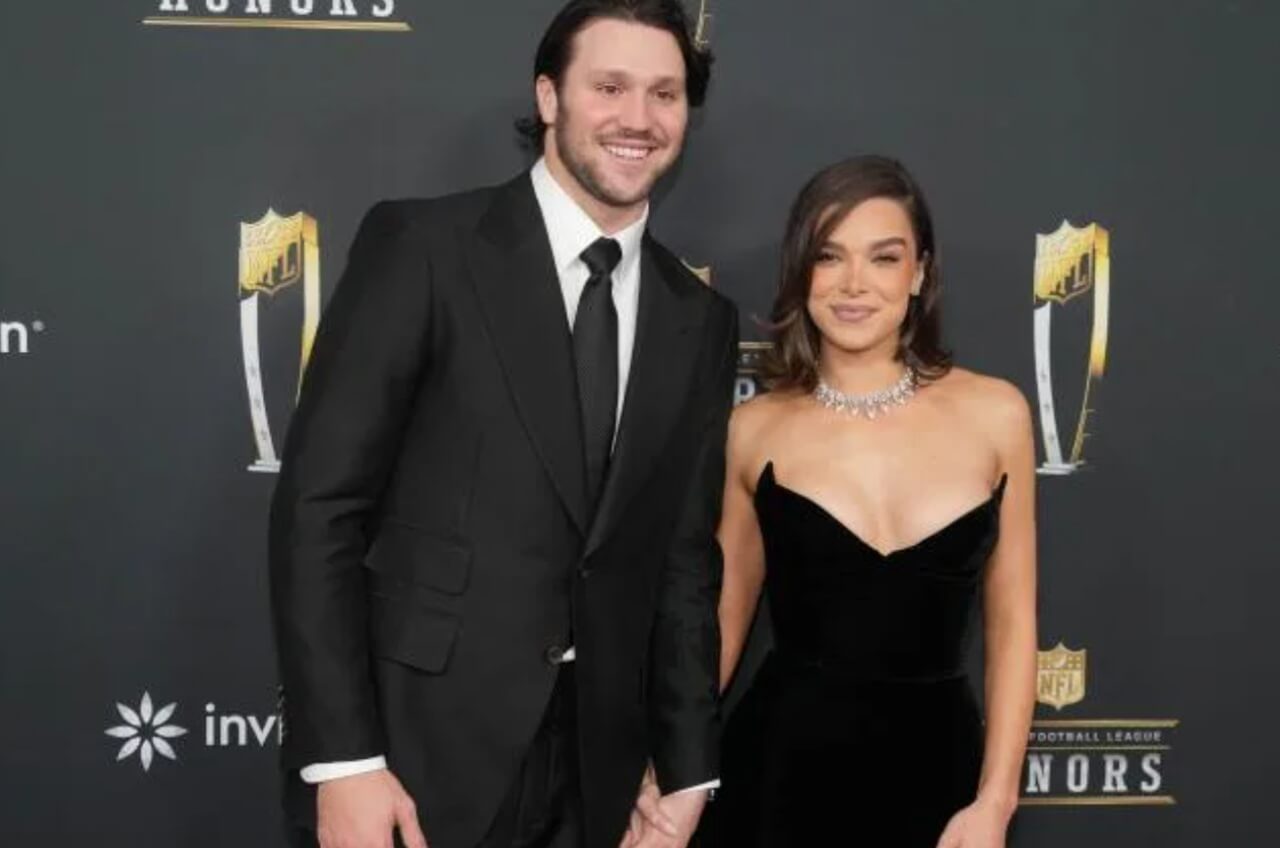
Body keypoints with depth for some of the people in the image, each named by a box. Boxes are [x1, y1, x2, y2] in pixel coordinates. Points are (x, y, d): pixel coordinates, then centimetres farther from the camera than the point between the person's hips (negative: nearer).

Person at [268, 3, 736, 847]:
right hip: (415, 754, -4)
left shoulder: (699, 319, 7)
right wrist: (342, 759, -15)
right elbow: (319, 504, -11)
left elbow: (685, 556, 10)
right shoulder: (422, 245, -7)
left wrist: (686, 769, 7)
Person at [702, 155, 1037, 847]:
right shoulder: (754, 429, -3)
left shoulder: (995, 413, -2)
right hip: (784, 765, -1)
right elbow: (723, 618, 4)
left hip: (936, 764, 1)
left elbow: (1011, 623, 2)